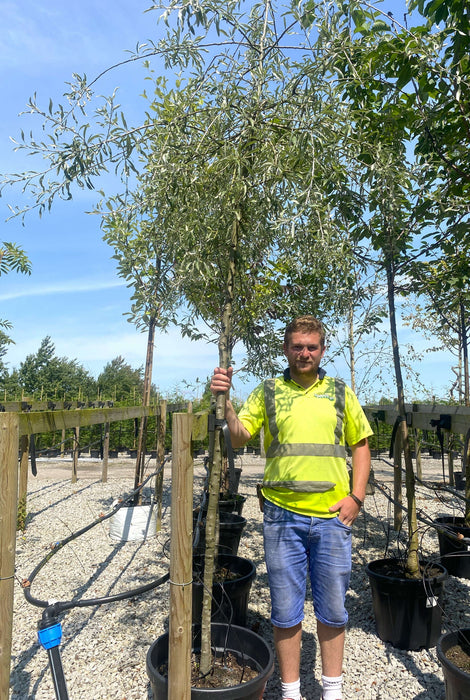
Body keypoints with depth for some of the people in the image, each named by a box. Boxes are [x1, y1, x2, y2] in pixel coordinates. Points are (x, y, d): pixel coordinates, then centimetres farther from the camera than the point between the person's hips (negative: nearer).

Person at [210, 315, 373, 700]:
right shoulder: (268, 392, 2)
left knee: (332, 609, 16)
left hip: (332, 515, 1)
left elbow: (361, 444, 11)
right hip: (282, 515, -1)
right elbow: (238, 437, -5)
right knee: (286, 610, 12)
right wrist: (224, 400, -22)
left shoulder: (340, 392, 6)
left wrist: (357, 496, 1)